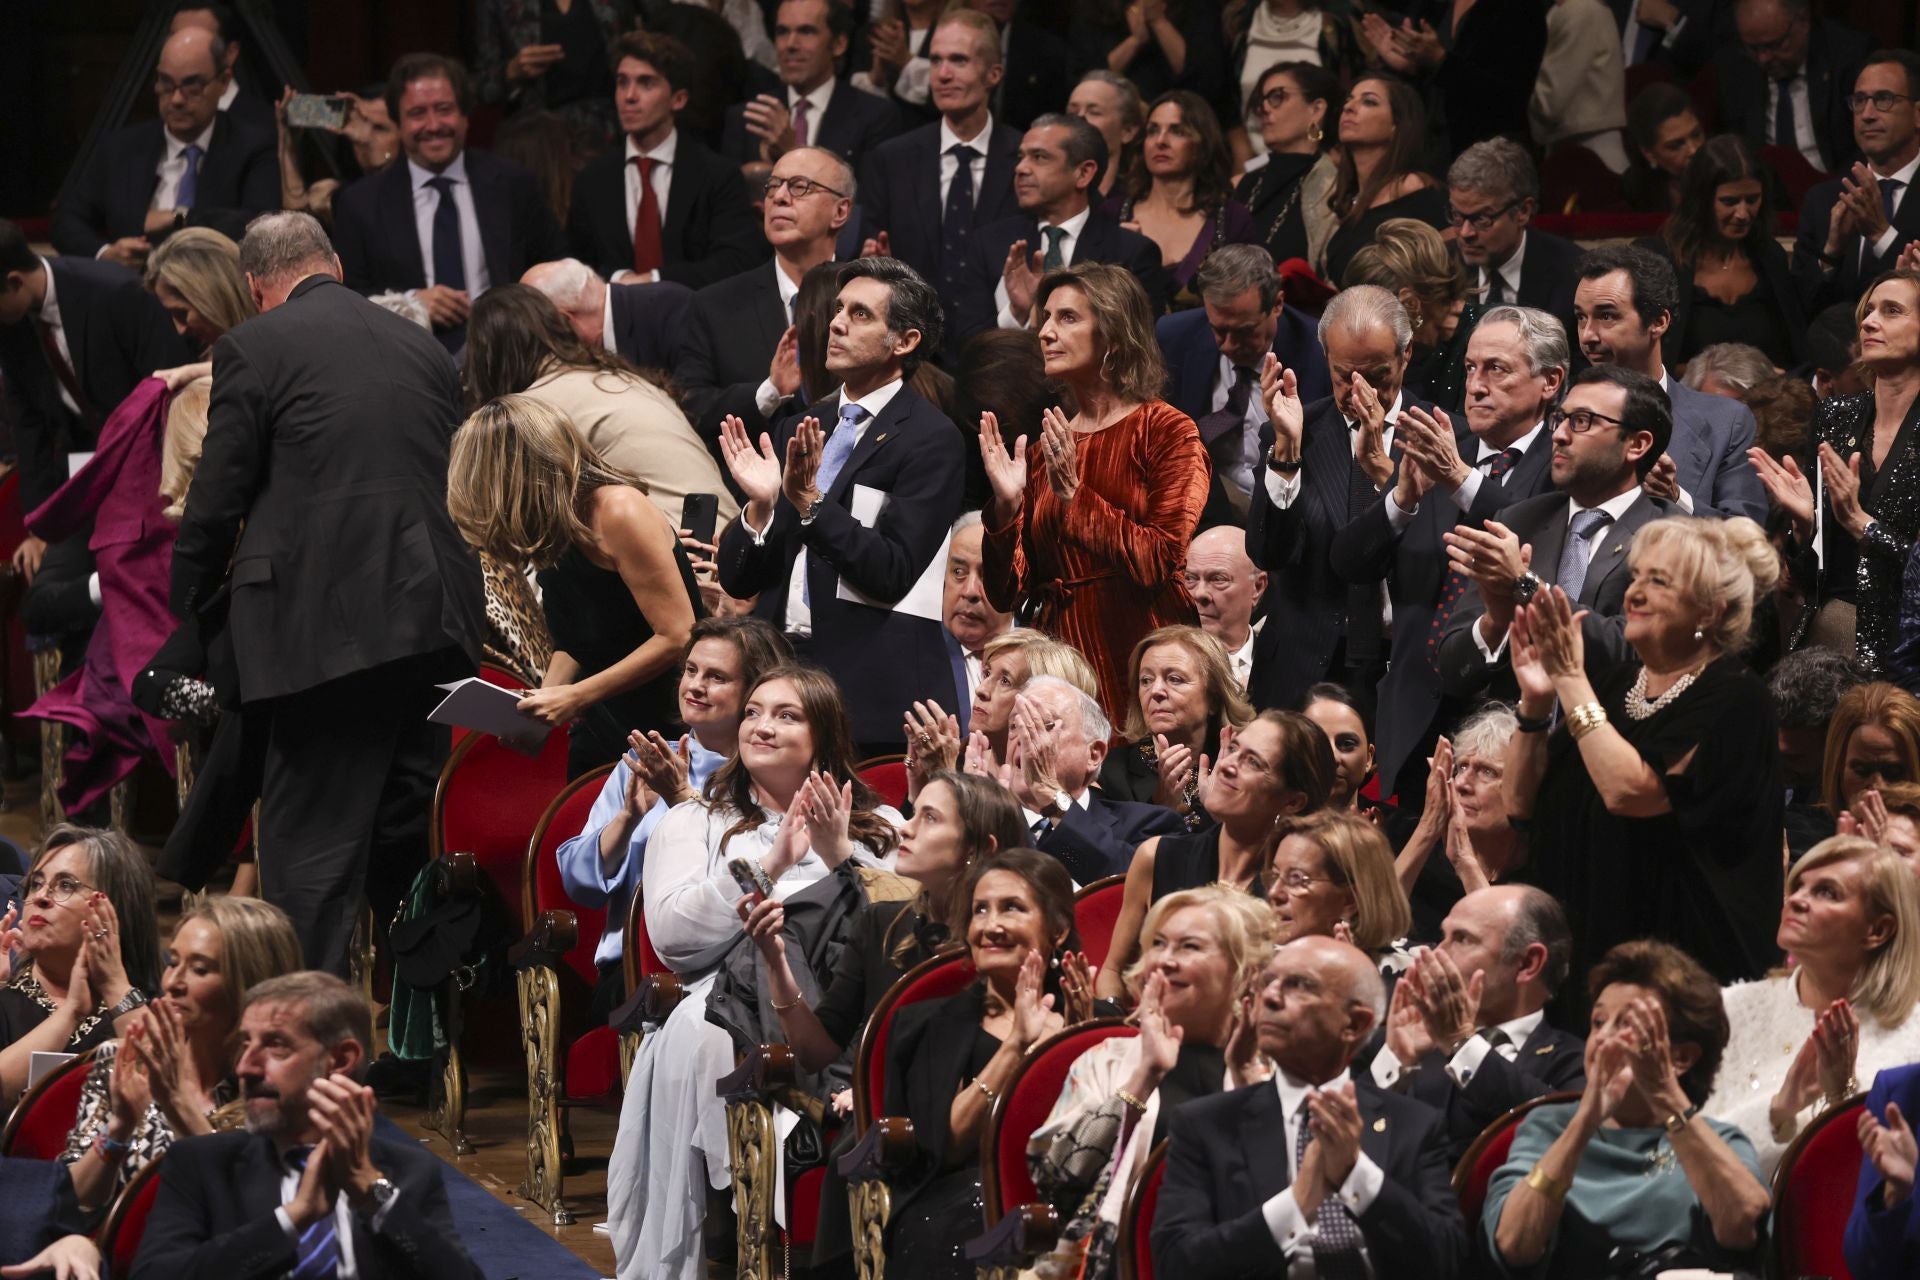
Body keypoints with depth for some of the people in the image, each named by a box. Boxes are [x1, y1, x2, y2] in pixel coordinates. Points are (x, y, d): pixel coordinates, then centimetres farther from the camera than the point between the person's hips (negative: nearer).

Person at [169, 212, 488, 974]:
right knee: (407, 840, 15)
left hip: (326, 628, -6)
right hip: (435, 622, 6)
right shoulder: (422, 347, 17)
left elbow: (215, 502, -1)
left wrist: (188, 609, 13)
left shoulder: (254, 349, -1)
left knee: (312, 853, -4)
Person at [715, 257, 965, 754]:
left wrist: (811, 503, -20)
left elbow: (893, 573, -14)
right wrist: (761, 507, -7)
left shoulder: (931, 439, -4)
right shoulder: (800, 431, 14)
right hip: (782, 673, 5)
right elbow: (738, 580, 11)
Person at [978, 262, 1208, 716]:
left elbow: (1162, 563, -14)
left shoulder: (1166, 431, -2)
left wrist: (1074, 496, -15)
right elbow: (1007, 595, 8)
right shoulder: (1044, 450, 12)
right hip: (1060, 656, 4)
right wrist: (1006, 504, -7)